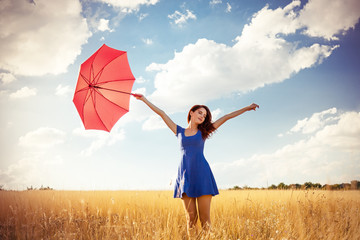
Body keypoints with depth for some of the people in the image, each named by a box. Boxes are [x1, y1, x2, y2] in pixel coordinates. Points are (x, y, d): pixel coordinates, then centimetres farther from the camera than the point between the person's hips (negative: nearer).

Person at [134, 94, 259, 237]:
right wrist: (144, 99, 17)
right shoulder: (179, 131, 15)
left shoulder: (203, 132, 13)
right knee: (191, 218, -1)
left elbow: (226, 117, 12)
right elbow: (162, 113, 15)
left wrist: (246, 108, 12)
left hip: (201, 175, -1)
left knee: (205, 218, -5)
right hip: (185, 175, 1)